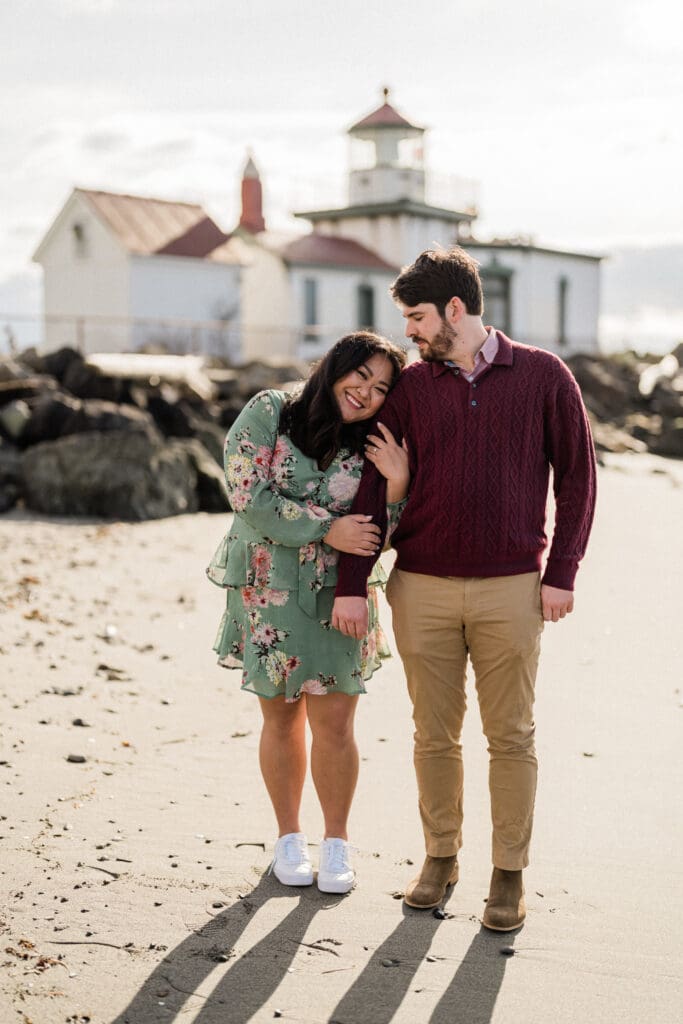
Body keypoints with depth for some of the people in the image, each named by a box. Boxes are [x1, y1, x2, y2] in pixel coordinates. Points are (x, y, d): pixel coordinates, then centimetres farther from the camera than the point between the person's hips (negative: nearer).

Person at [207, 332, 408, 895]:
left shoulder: (374, 449, -1)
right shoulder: (268, 413, -6)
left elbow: (376, 539, -4)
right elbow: (250, 496, -14)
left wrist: (397, 483, -20)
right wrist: (326, 529, -17)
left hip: (339, 599, 1)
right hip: (268, 592, 0)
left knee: (335, 725, 0)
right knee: (282, 720, 10)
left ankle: (336, 842, 19)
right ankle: (289, 838, 27)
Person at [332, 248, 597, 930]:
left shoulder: (543, 375, 0)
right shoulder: (409, 387, 5)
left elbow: (576, 474, 4)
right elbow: (374, 488, 6)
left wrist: (560, 572, -3)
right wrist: (351, 584, 1)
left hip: (510, 589, -2)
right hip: (422, 588, 2)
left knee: (511, 737, 5)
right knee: (435, 735, 10)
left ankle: (510, 874, 17)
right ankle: (439, 857, 26)